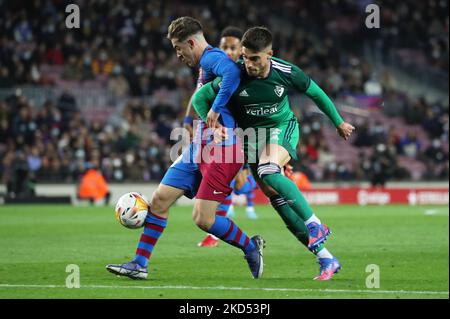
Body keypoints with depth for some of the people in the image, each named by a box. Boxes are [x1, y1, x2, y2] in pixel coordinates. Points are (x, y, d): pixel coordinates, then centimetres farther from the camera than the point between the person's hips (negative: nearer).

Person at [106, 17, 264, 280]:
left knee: (203, 219, -12)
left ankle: (251, 247, 11)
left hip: (221, 149, -10)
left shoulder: (212, 57, -11)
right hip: (199, 148, 10)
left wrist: (216, 108, -28)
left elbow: (232, 71, -33)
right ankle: (140, 264, 9)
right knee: (160, 199, 4)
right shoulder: (206, 63, 20)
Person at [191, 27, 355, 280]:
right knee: (279, 200, -5)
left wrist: (339, 122, 13)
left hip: (283, 128, -2)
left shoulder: (287, 73, -17)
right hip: (252, 134, 2)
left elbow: (316, 93, 2)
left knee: (269, 172, -35)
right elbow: (200, 98, -8)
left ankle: (315, 225, -24)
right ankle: (326, 259, -1)